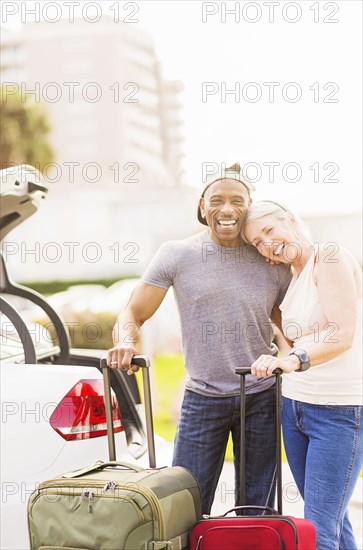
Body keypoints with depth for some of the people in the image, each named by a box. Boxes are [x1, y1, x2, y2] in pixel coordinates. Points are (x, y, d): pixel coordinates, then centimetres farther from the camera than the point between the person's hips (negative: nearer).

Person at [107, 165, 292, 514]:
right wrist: (125, 342, -21)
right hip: (202, 398, -1)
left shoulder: (272, 263, 3)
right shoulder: (177, 255, -1)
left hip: (261, 397, 1)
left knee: (256, 514, 10)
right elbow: (133, 314, 0)